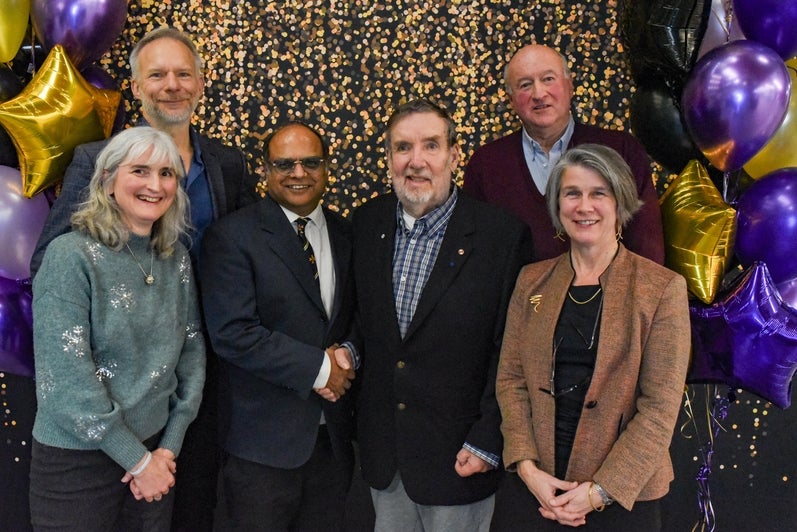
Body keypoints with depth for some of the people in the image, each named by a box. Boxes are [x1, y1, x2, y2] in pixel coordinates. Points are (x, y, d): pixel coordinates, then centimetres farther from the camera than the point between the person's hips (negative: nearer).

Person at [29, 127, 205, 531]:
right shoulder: (71, 255, -14)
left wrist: (170, 446, -2)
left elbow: (192, 351, 6)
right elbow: (66, 376, -19)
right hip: (75, 463, -5)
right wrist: (137, 460, -14)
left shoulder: (176, 259, 3)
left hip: (154, 451, 5)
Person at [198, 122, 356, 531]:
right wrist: (318, 368, -15)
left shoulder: (345, 235, 9)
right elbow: (232, 333, -17)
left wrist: (348, 357, -8)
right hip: (263, 437, -5)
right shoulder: (231, 236, -8)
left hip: (334, 434, 5)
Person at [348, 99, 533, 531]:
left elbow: (510, 351, -12)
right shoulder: (367, 223, 1)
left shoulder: (503, 235, -14)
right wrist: (350, 351, -6)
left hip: (458, 455, -4)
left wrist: (487, 443, -12)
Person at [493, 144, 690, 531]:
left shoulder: (662, 288, -6)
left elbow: (660, 407, -9)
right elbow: (510, 378, 3)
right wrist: (527, 468, -9)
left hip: (622, 495, -2)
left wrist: (600, 491, -13)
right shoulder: (532, 281, 5)